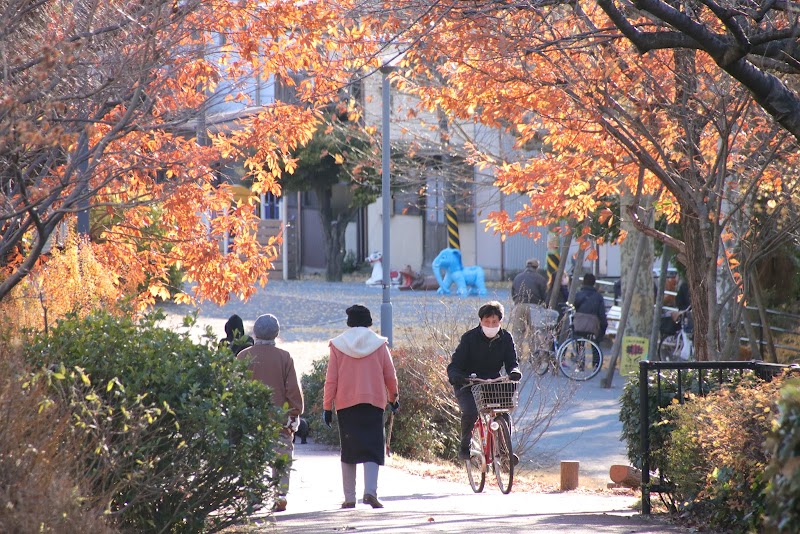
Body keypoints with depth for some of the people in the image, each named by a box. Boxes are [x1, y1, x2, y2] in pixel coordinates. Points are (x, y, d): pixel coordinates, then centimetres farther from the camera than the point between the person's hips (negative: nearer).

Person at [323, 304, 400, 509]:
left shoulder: (338, 345, 1)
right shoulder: (379, 344, 2)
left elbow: (331, 379, 0)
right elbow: (390, 376, 7)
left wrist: (327, 406, 4)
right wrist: (394, 398, 22)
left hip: (346, 404, 1)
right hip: (373, 402, -1)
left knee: (348, 450, 9)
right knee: (372, 448, -1)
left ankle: (349, 498, 9)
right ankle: (370, 491, -21)